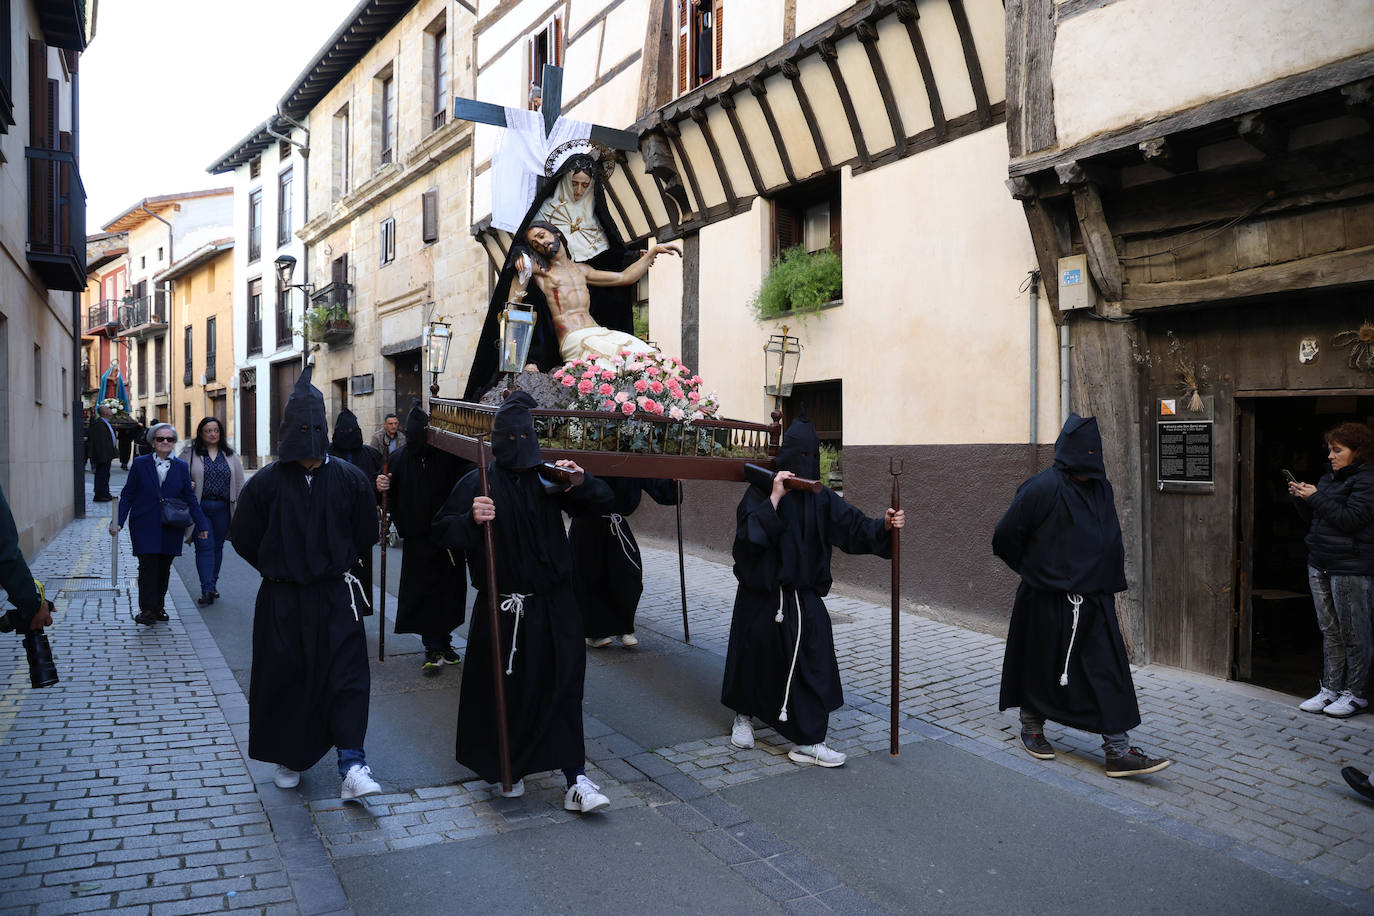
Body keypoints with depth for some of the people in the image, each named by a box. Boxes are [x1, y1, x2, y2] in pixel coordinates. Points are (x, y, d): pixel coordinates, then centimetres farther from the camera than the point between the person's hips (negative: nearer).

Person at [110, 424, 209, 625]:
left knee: (164, 568, 7)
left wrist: (202, 525, 6)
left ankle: (159, 607, 20)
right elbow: (127, 496, 5)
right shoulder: (140, 464, 2)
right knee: (148, 566, -10)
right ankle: (147, 610, -5)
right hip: (145, 527, -2)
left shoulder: (181, 467, 6)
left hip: (171, 528, 2)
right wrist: (119, 522, -4)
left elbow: (190, 499, 9)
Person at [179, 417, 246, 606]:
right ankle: (207, 591, -8)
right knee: (204, 547, -7)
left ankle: (212, 584, 25)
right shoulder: (190, 453, 2)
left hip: (222, 508, 3)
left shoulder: (230, 455, 10)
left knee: (217, 547, 11)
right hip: (199, 507, -3)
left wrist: (237, 503, 4)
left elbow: (239, 481, 12)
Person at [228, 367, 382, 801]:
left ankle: (352, 765, -4)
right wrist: (278, 570, 7)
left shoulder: (350, 479, -5)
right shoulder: (266, 483, -6)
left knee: (347, 677, -5)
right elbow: (243, 537, 3)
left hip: (336, 597, 0)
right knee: (282, 680, 10)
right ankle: (288, 759, 29)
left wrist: (336, 567, 9)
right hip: (281, 602, 0)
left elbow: (365, 535, 7)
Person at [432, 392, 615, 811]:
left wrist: (580, 483, -16)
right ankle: (507, 769, 30)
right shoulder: (477, 483, -1)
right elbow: (443, 530, -7)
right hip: (501, 607, -1)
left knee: (561, 690, 0)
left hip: (553, 607, 1)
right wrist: (471, 520, -28)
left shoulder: (547, 479, 4)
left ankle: (576, 781, 5)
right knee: (505, 691, 7)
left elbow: (601, 502, 4)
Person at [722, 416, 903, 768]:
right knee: (754, 658, 12)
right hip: (761, 596, -2)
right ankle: (744, 716, 39)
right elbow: (748, 537, -21)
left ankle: (807, 742, 5)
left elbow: (853, 526, -10)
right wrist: (774, 499, -26)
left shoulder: (821, 498, 0)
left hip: (804, 598, 2)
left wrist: (884, 525, -29)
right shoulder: (760, 493, -8)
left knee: (811, 663, -5)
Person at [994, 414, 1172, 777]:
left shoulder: (1101, 489, 5)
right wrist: (1036, 572, 3)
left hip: (1094, 601, 6)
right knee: (1042, 667, 10)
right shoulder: (1042, 489, -16)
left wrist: (1110, 583, 14)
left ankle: (1118, 751, 6)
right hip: (1047, 603, -5)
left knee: (1109, 672, 1)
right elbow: (1006, 538, -11)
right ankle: (1031, 728, 31)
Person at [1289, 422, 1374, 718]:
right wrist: (1302, 499, 3)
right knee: (1329, 630, 11)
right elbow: (1314, 518, 19)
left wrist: (1315, 497, -17)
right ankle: (1330, 688, 17)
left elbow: (1350, 519, -20)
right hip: (1320, 564, 8)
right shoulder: (1328, 479, 15)